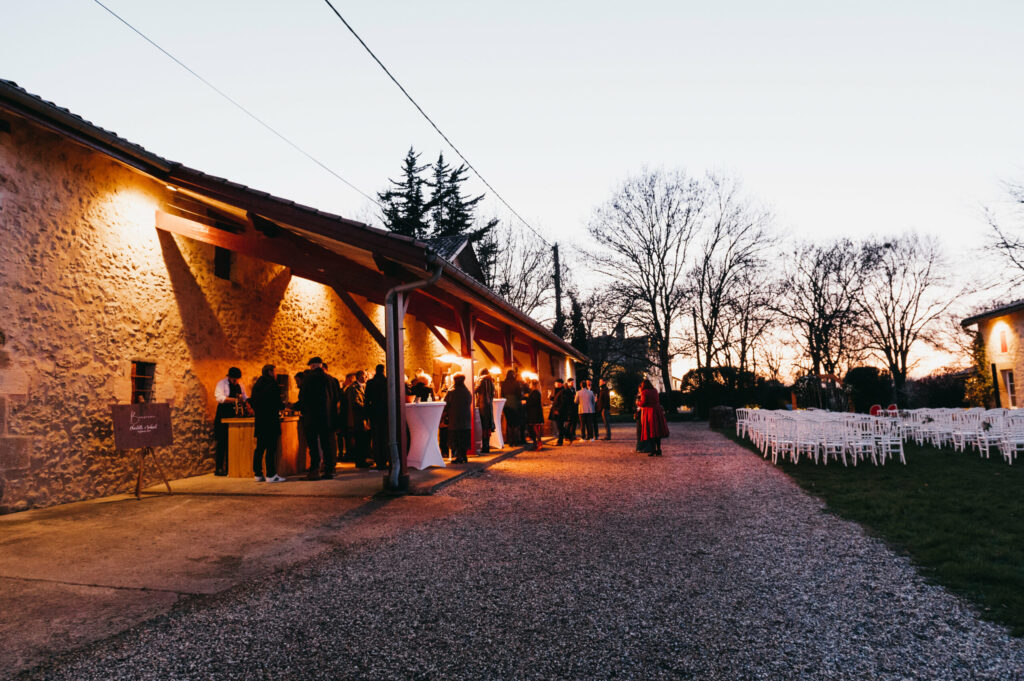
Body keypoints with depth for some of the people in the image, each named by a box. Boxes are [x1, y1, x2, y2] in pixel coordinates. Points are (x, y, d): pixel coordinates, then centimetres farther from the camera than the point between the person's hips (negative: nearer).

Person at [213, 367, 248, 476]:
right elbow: (219, 397, -18)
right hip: (223, 417, -6)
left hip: (234, 417, 6)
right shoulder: (221, 383, -4)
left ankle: (229, 467, 14)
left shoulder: (240, 386, 15)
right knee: (222, 442, -5)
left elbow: (245, 397, 23)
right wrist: (234, 400, -25)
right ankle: (218, 468, 0)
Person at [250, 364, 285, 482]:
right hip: (270, 421, -8)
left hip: (259, 421, 8)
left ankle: (257, 473, 16)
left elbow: (252, 403, 16)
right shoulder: (272, 385, -12)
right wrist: (283, 405, 7)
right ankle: (271, 475, -5)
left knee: (260, 448, 12)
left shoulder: (256, 385, 12)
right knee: (271, 448, -6)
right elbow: (278, 403, -15)